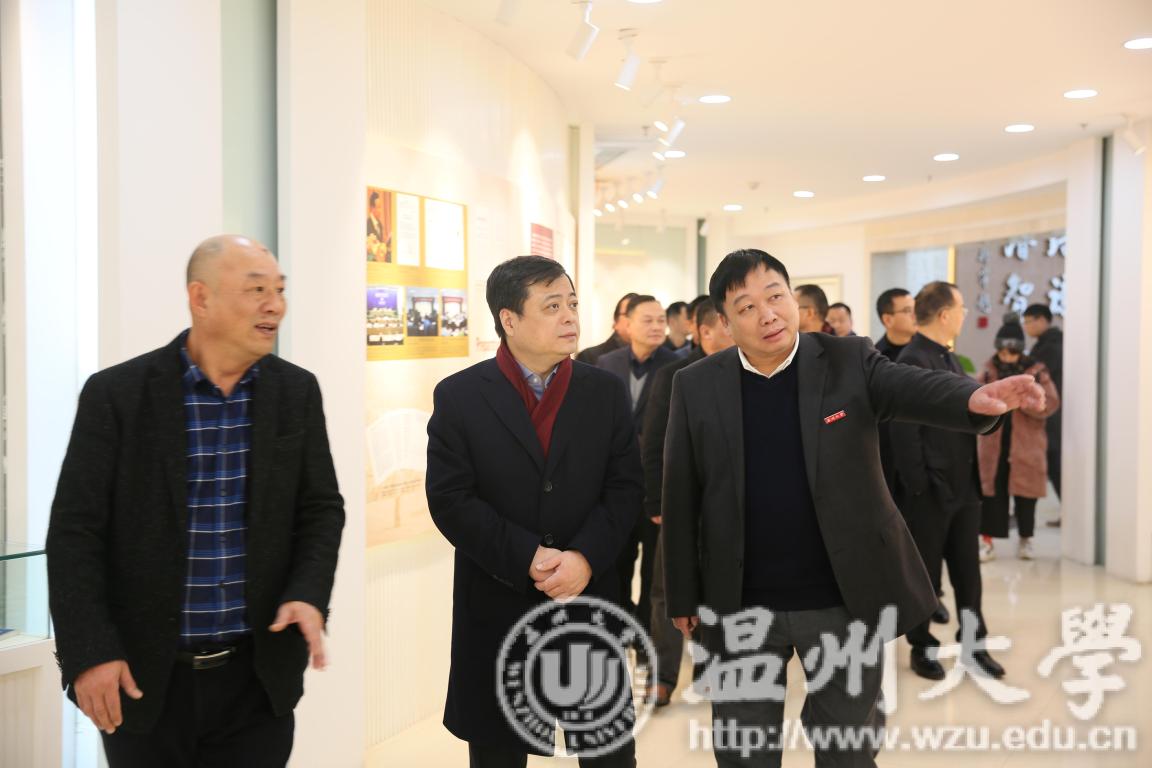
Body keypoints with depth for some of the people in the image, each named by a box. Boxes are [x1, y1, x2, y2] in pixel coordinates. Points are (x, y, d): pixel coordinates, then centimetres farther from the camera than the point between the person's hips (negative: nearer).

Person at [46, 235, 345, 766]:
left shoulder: (296, 392, 1)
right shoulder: (118, 393, -7)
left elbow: (320, 507, 6)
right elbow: (76, 530, -6)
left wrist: (308, 595, -11)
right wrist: (87, 652, -14)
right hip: (142, 675, -2)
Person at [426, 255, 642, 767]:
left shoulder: (606, 391, 3)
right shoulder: (459, 396, -5)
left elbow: (626, 488, 0)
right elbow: (450, 499, -10)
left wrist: (586, 557, -16)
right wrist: (527, 558, -18)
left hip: (591, 600, 2)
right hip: (496, 608, -1)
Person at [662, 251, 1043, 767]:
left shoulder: (849, 362, -4)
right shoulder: (696, 385, -3)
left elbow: (913, 386, -22)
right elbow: (680, 496, 1)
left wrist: (974, 397, -45)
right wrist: (683, 593, 2)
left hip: (845, 598, 0)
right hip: (739, 607, 1)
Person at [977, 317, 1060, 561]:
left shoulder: (1036, 371, -2)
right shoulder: (989, 371, 6)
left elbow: (1050, 404, -9)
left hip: (1026, 444, -1)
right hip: (993, 442, 2)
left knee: (1025, 493, 7)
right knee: (991, 491, 2)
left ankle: (1025, 539, 24)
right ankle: (987, 541, 9)